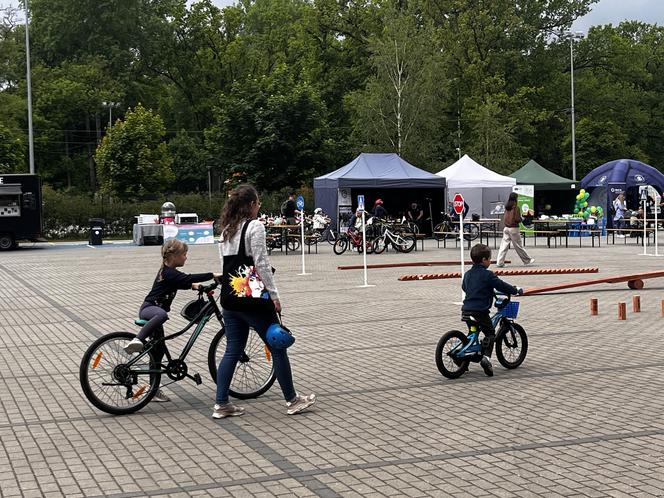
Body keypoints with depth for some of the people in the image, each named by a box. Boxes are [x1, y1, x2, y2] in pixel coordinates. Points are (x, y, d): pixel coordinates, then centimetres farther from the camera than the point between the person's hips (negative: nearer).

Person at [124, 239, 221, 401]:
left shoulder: (169, 271, 12)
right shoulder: (169, 273, -17)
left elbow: (182, 282, 31)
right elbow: (189, 278, -29)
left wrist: (193, 285, 13)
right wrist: (213, 275, -30)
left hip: (154, 310, 9)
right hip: (149, 309, -9)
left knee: (158, 350, 8)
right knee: (162, 314, -44)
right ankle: (137, 341, -46)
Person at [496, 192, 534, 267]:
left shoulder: (507, 207, 7)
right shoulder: (516, 207, -13)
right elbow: (517, 219, -16)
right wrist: (521, 219, 3)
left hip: (506, 228, 6)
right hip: (514, 228, -6)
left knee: (504, 246, 3)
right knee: (518, 246, 5)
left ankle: (500, 262, -2)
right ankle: (527, 260, 21)